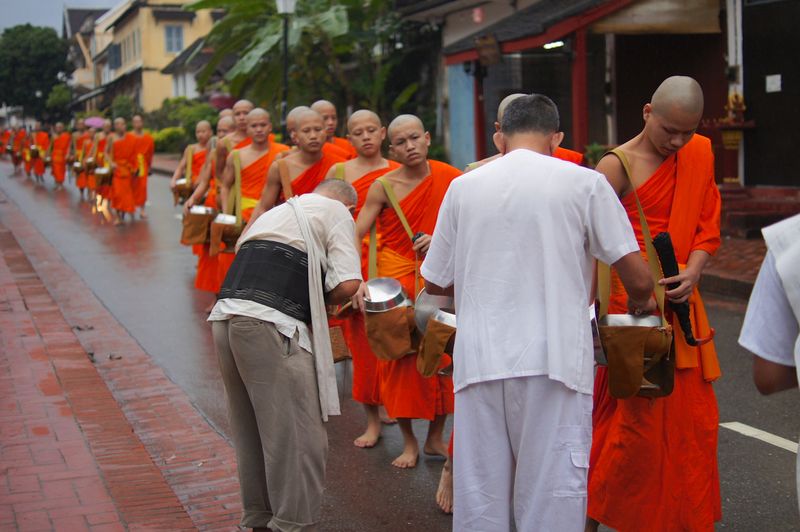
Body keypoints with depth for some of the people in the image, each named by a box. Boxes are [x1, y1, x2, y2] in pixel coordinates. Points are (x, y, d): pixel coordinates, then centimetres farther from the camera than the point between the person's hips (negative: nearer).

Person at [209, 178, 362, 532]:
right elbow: (348, 283, -3)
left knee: (251, 430, 19)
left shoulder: (277, 211, 32)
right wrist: (317, 303, 15)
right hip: (270, 326, -8)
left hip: (225, 317, 8)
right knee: (299, 436, 1)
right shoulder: (336, 211, 10)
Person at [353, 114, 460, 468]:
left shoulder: (450, 179, -3)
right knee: (399, 355, 2)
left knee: (442, 353, 1)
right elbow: (354, 236, -13)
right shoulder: (384, 187, -8)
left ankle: (436, 437, 20)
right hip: (396, 278, -1)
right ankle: (409, 442, 17)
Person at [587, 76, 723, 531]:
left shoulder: (699, 156, 8)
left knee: (691, 412, 12)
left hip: (681, 301, 6)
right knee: (635, 410, -3)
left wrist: (692, 274, -10)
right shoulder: (618, 165, -9)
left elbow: (708, 225, 8)